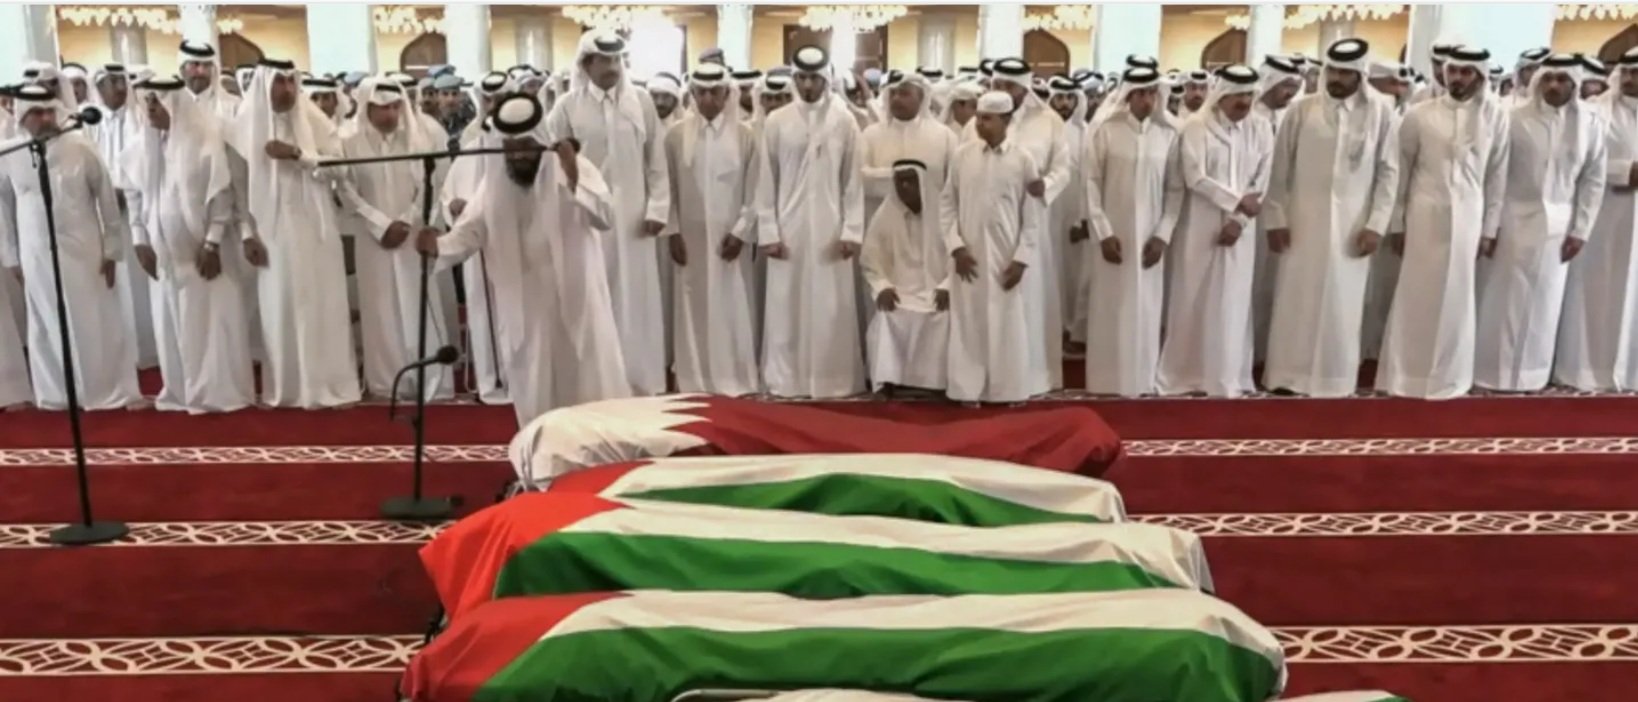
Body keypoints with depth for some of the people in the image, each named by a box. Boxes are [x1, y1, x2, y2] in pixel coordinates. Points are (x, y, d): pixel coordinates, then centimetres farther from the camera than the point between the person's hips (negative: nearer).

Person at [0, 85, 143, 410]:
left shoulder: (81, 148, -6)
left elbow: (107, 199, -1)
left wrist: (112, 250, -1)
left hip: (84, 251, -1)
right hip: (37, 256, 1)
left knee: (99, 323, 4)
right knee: (48, 327, 11)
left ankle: (114, 391, 15)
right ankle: (57, 394, 24)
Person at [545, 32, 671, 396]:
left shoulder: (641, 101, 4)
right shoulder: (567, 107, -1)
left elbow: (656, 161, 5)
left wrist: (657, 208, -2)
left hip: (633, 217, 2)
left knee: (636, 299, 6)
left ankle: (639, 380, 15)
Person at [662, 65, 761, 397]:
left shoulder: (744, 135, 0)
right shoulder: (677, 135, 3)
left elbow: (755, 191, 0)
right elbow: (669, 189, 4)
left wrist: (740, 231, -8)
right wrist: (672, 232, -2)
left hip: (730, 236, -1)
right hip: (690, 236, 1)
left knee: (732, 307, 2)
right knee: (694, 307, 4)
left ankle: (734, 379, 11)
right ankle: (694, 379, 12)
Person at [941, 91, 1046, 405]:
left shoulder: (1023, 160, -3)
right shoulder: (962, 155, 1)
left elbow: (1034, 215, -2)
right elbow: (947, 203, 5)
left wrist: (1021, 259, -7)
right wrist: (955, 246, -5)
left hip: (1008, 257, -1)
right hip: (969, 256, 1)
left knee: (1010, 325, 5)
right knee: (969, 323, 6)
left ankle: (1013, 389, 18)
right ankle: (970, 388, 17)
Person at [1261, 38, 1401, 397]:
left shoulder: (1380, 113, 1)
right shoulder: (1301, 110, 0)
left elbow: (1389, 173, 2)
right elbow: (1279, 168, 2)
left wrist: (1376, 224, -5)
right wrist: (1275, 218, -3)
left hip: (1351, 224, 0)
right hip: (1302, 221, 0)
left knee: (1341, 306, 5)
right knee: (1295, 302, 3)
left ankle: (1335, 382, 15)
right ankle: (1287, 378, 12)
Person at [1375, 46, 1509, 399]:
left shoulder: (1495, 115, 0)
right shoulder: (1420, 114, -2)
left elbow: (1497, 175, 4)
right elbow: (1401, 170, 2)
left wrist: (1489, 228, 4)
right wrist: (1396, 223, 1)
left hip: (1467, 217, 1)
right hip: (1424, 214, -1)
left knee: (1456, 297, 8)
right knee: (1416, 295, 4)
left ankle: (1448, 376, 21)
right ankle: (1404, 373, 14)